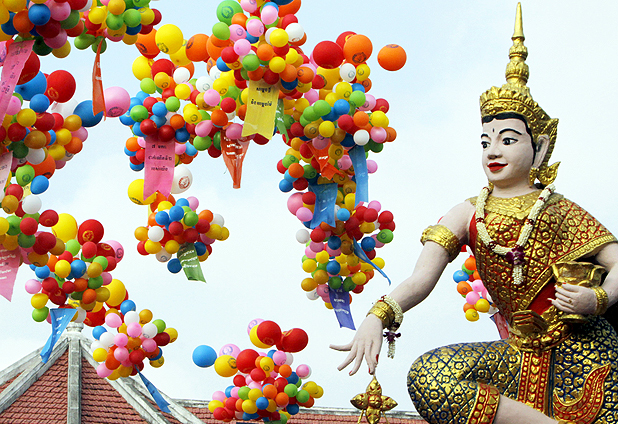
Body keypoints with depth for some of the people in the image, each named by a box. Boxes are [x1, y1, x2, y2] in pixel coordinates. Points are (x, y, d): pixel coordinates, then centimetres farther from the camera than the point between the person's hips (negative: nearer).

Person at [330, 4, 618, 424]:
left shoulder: (556, 209, 5)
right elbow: (419, 280, -5)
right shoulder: (467, 216, 9)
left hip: (580, 349, -3)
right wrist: (379, 316, -26)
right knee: (427, 376, -22)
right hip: (522, 354, 3)